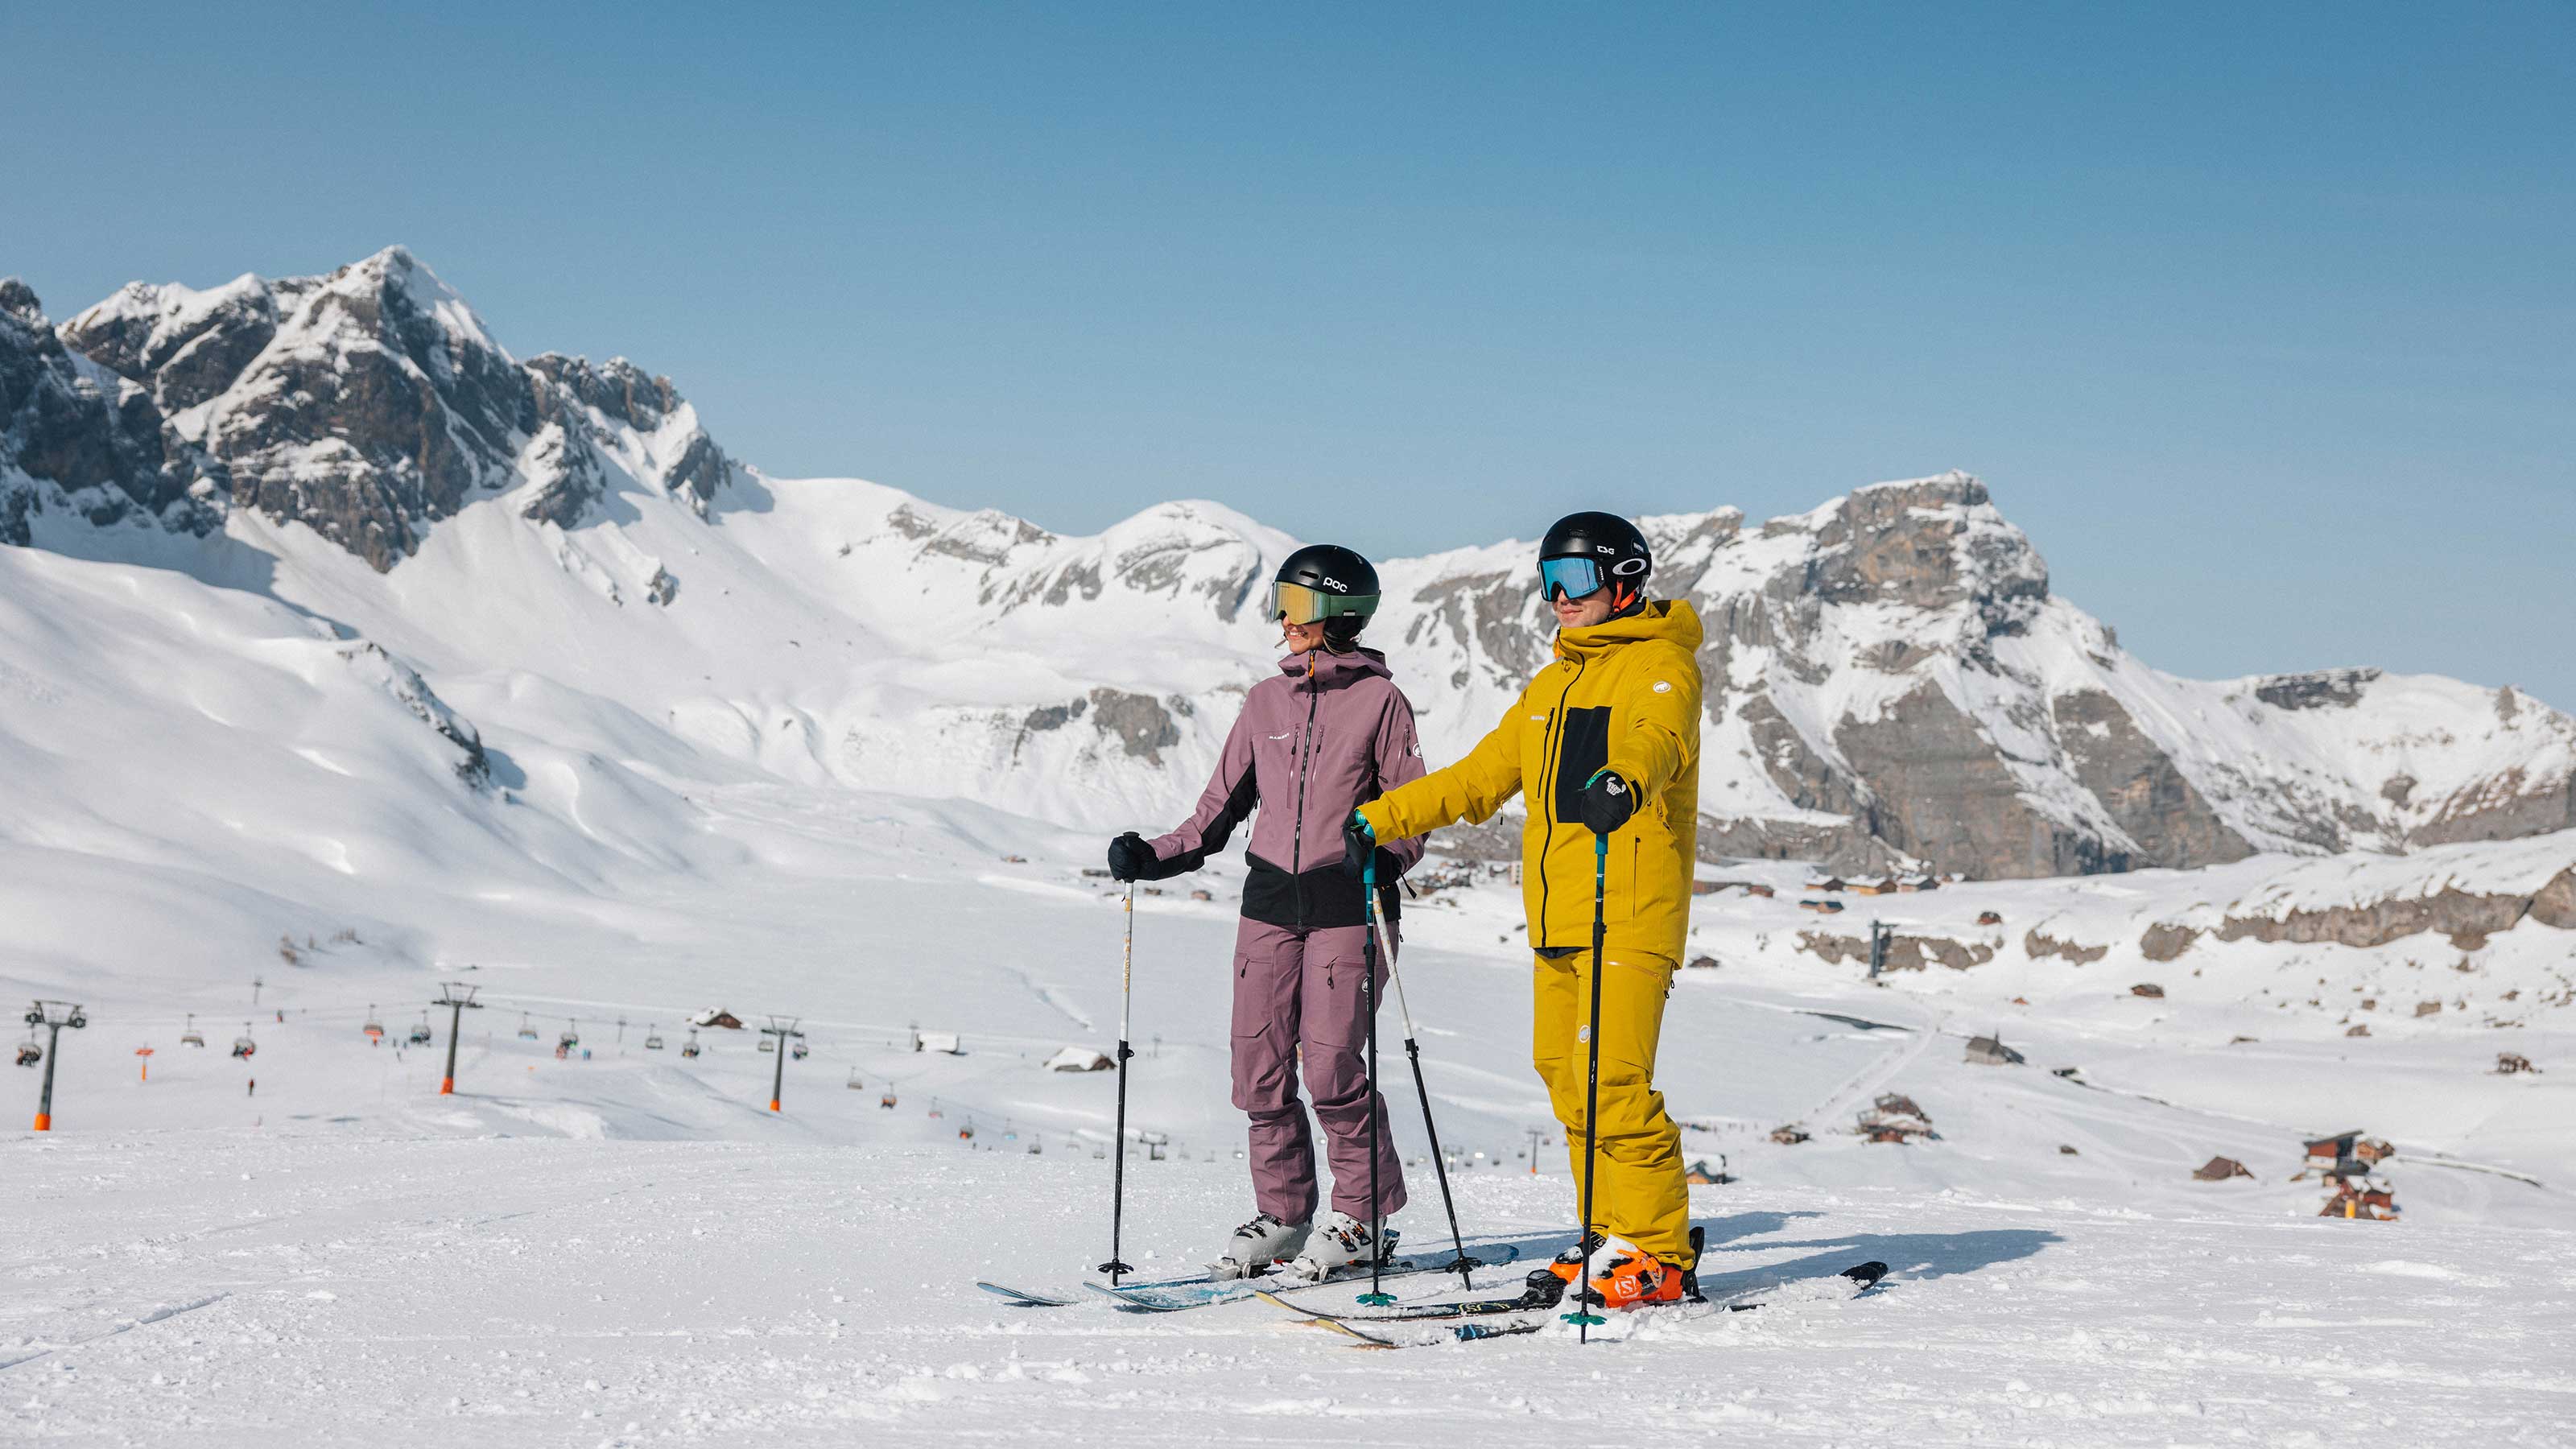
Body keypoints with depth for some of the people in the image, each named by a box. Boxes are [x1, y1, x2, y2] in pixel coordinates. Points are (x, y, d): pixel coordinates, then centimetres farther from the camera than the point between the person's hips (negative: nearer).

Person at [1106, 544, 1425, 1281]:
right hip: (1271, 896, 5)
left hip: (1347, 902, -5)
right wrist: (1156, 856, 4)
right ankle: (1282, 1214, 16)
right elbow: (1223, 805, 15)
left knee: (1331, 1064, -9)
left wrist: (1384, 857, -20)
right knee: (1260, 1065, 2)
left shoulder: (1379, 700, -1)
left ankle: (1361, 1217, 7)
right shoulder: (1266, 701, 12)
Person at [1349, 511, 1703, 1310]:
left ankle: (1658, 1255, -6)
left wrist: (1622, 776, -47)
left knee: (1612, 1079, -13)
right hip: (1554, 916, 8)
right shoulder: (1552, 685, 22)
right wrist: (1382, 817, 22)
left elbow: (1657, 737, -25)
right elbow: (1480, 777, 28)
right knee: (1565, 1075, 6)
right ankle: (1611, 1237, 16)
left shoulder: (1661, 666, -2)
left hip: (1629, 915, -8)